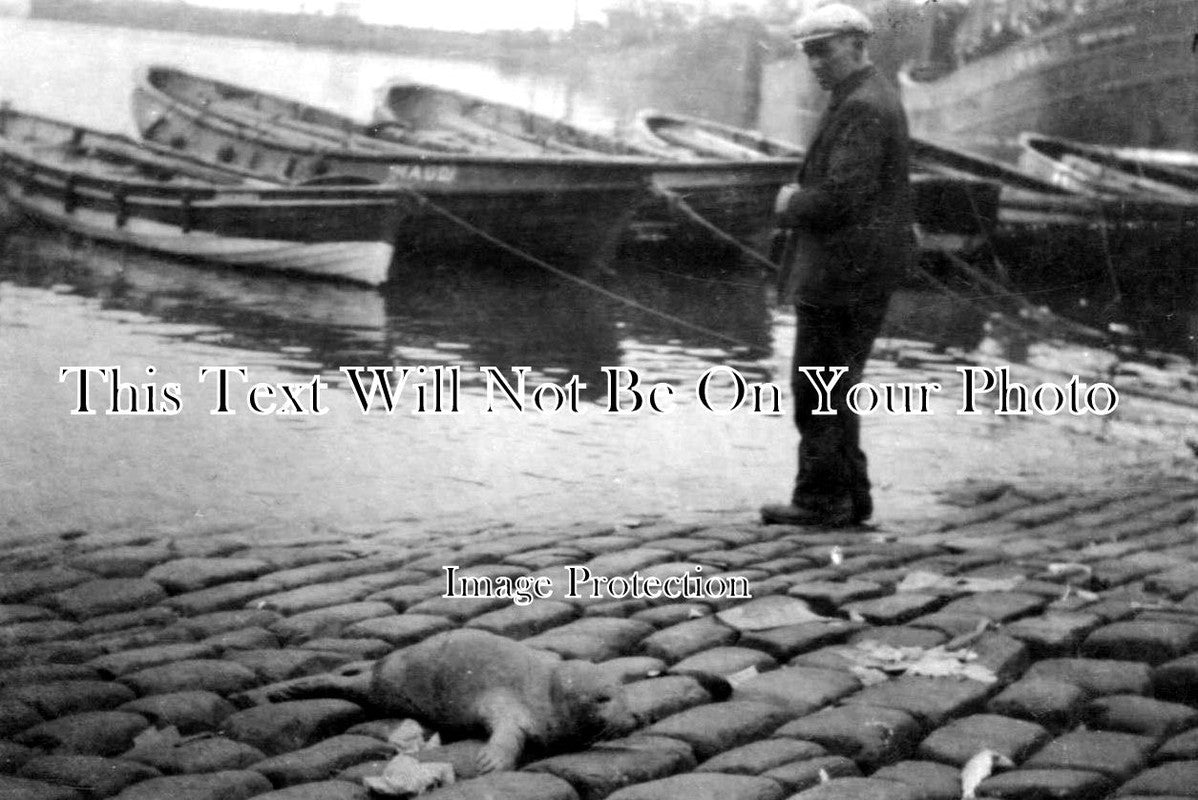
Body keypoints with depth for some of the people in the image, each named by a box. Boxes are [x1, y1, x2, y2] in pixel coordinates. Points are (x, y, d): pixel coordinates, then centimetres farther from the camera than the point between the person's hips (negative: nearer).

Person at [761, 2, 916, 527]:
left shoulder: (861, 108, -16)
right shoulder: (873, 99, 18)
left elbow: (840, 197, -23)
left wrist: (792, 204, -5)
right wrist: (799, 200, 7)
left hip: (842, 271, -10)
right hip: (856, 269, 10)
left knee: (817, 388, -4)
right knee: (833, 390, 15)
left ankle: (822, 499, 1)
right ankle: (849, 498, 19)